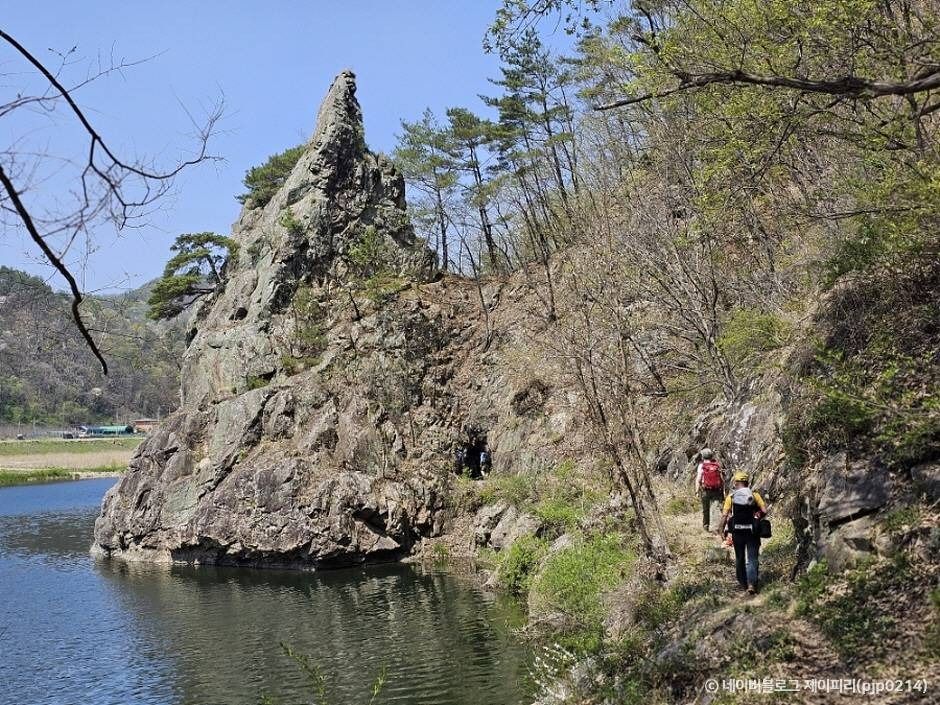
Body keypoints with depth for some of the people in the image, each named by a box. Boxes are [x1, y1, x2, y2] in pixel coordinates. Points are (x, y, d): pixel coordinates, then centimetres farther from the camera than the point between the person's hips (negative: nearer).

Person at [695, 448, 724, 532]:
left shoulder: (702, 466, -3)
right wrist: (723, 490, 10)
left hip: (706, 491, -1)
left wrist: (697, 491, -3)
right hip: (717, 490, 2)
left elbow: (698, 479, -8)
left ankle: (706, 525, 14)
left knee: (706, 509, 9)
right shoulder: (717, 465, 4)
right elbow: (722, 479, 4)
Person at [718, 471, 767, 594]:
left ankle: (742, 583, 26)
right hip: (752, 532, 0)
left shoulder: (731, 497, -4)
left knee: (739, 558, 16)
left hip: (737, 532, 0)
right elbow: (764, 511, -8)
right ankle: (752, 583, -11)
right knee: (752, 559, 4)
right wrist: (757, 517, 11)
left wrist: (720, 531, -1)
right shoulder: (755, 495, -2)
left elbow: (724, 516, -8)